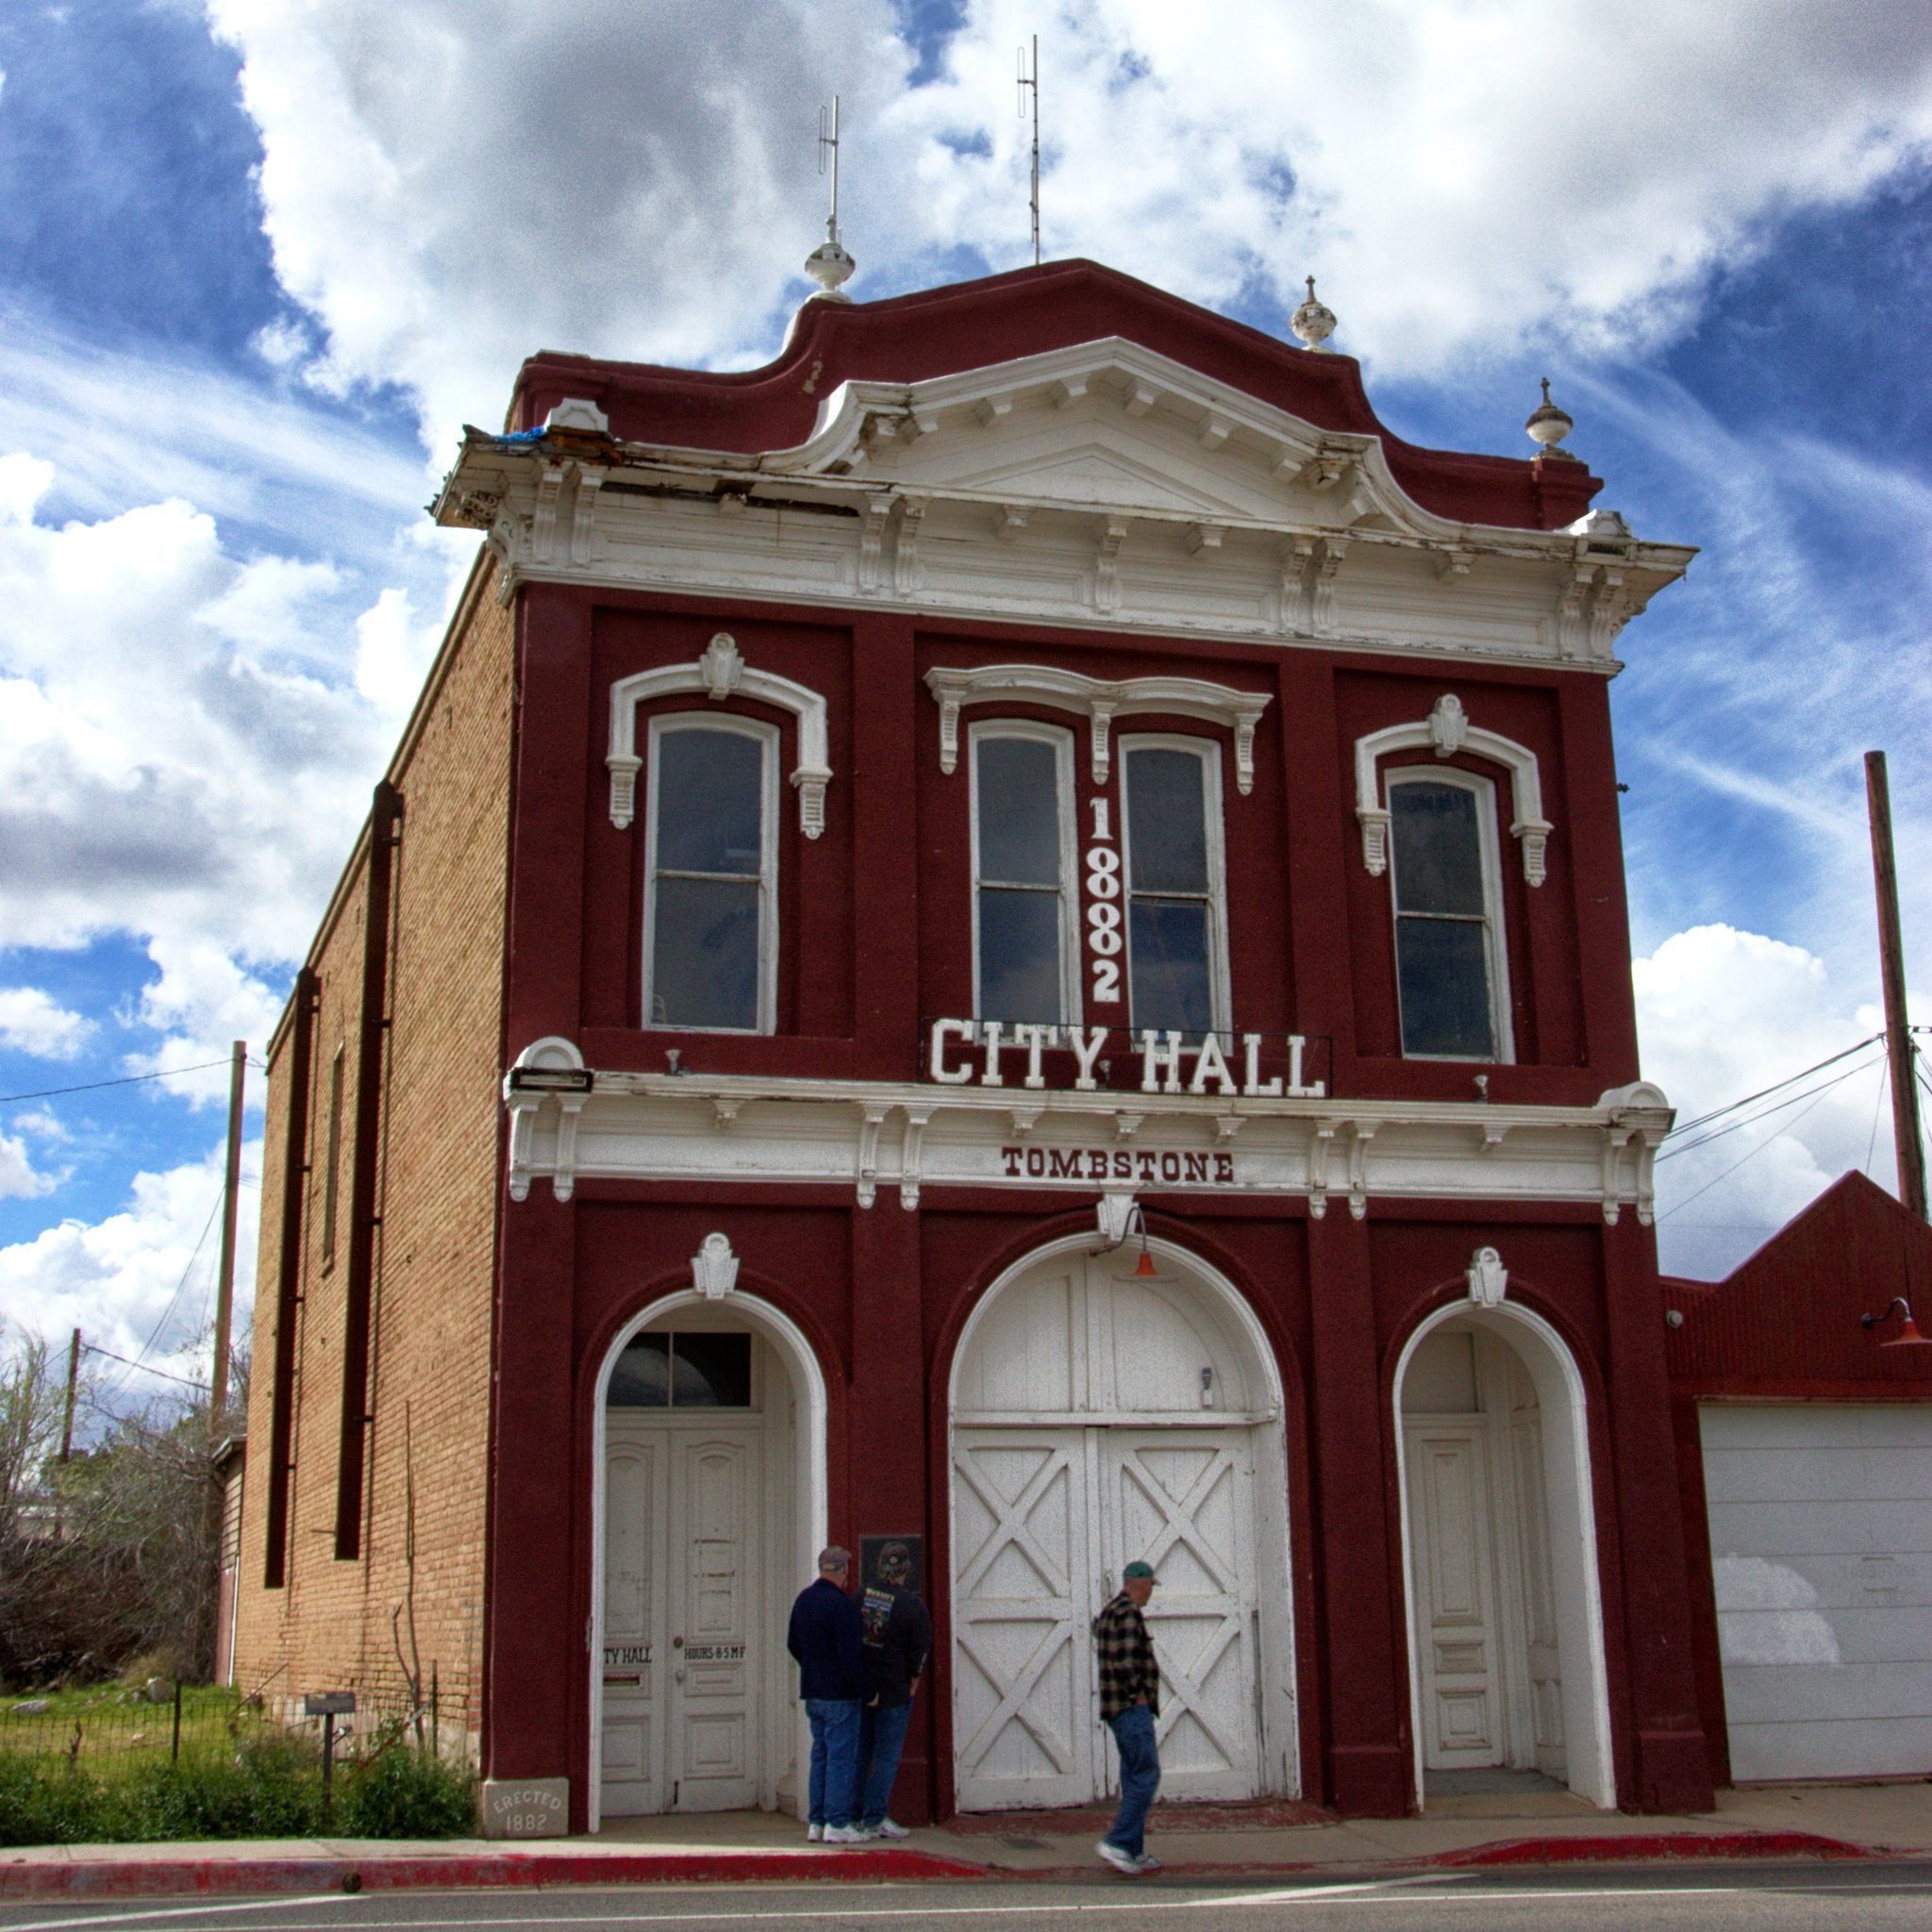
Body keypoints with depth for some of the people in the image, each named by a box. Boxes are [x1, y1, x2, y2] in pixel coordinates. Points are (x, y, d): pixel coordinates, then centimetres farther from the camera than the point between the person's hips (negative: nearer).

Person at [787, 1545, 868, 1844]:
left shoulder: (803, 1599, 9)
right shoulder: (841, 1604, -18)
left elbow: (793, 1644, 18)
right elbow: (850, 1653, -20)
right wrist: (861, 1690, -12)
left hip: (812, 1692, 8)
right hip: (839, 1694, -8)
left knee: (820, 1755, 13)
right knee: (842, 1756, -3)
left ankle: (816, 1822, 15)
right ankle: (837, 1823, -2)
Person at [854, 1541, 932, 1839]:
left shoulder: (861, 1596, 1)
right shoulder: (913, 1606, -11)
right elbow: (920, 1652, -9)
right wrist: (911, 1689, 4)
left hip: (858, 1688, 4)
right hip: (893, 1692, -4)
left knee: (859, 1753, 14)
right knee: (887, 1756, 3)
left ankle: (854, 1814, 18)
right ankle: (874, 1818, 2)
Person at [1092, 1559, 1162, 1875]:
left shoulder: (1109, 1612, 18)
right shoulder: (1129, 1613, -14)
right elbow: (1125, 1661, -24)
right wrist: (1137, 1693, -14)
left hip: (1118, 1707, 10)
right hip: (1132, 1707, -10)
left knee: (1134, 1778, 10)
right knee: (1146, 1775, -10)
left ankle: (1134, 1852, 11)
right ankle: (1118, 1842, -15)